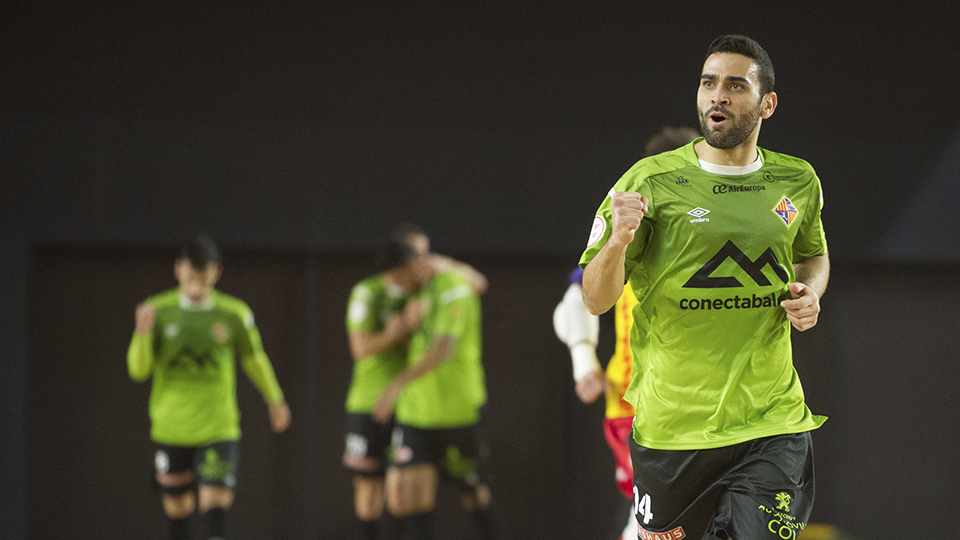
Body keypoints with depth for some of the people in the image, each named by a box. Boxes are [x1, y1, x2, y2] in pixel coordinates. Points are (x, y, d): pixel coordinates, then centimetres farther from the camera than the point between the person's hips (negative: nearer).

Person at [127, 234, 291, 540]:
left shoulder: (234, 314, -3)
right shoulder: (159, 311, -2)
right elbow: (138, 371, -6)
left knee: (216, 500, -16)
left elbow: (254, 359, 15)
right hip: (171, 429, 1)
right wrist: (143, 332, -25)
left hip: (218, 427, -1)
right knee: (177, 503, 10)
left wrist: (275, 400, 25)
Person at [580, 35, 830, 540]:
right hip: (673, 422, -2)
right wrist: (618, 240, -25)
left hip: (772, 422, 2)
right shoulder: (651, 181, -5)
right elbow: (597, 300, -5)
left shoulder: (798, 182, 6)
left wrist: (811, 292, 4)